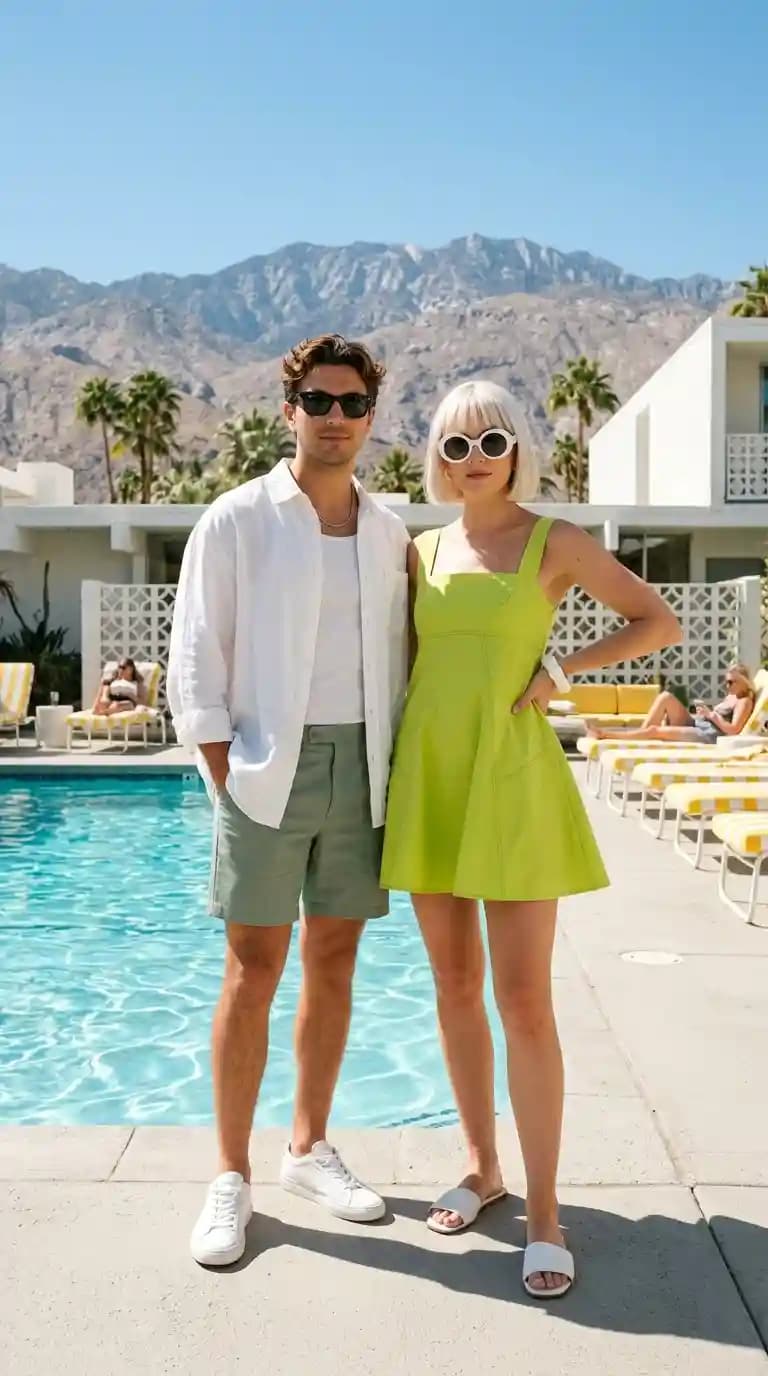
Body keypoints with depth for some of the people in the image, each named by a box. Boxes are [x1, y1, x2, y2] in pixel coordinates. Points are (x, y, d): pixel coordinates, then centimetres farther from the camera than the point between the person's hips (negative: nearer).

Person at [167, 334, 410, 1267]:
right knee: (254, 970, 0)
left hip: (360, 766, 4)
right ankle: (231, 1176, 14)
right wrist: (229, 781, -9)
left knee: (334, 961, 10)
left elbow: (396, 661, 13)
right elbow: (196, 665, -3)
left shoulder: (389, 532, 11)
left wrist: (390, 771, 4)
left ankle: (310, 1149, 26)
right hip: (271, 764, -4)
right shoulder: (238, 520, -1)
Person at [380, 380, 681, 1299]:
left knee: (522, 998, -4)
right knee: (454, 986, 11)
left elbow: (660, 621, 3)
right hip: (429, 778, 4)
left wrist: (562, 669, -7)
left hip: (511, 779, -4)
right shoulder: (422, 551, 10)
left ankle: (543, 1214, 9)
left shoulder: (554, 542, 0)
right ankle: (481, 1167, 29)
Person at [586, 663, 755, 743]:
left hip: (708, 736, -9)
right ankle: (642, 732, -12)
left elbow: (733, 730, -18)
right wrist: (705, 712, 3)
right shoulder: (730, 697, 23)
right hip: (695, 725, 9)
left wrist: (711, 714, -15)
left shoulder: (745, 702, -5)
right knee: (666, 697, -8)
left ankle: (606, 735, -16)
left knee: (655, 730, -20)